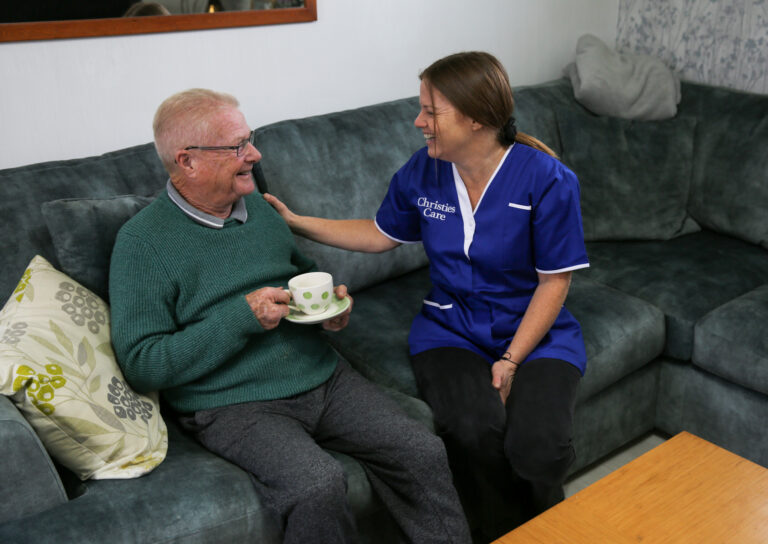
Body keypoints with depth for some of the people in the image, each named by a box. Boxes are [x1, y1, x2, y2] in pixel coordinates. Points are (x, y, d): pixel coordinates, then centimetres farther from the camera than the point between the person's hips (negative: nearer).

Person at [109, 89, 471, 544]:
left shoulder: (259, 210, 13)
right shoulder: (142, 242, -7)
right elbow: (141, 364, -12)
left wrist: (333, 302, 6)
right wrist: (243, 316, -18)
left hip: (323, 376, 6)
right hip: (233, 404, -5)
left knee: (425, 454, -11)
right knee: (319, 486, -30)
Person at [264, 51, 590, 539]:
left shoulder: (547, 179, -12)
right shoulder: (422, 173, 0)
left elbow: (555, 280, -8)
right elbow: (381, 235, 16)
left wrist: (510, 362, -16)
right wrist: (294, 222, 11)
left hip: (534, 333, -2)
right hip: (452, 330, 2)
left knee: (536, 445, -28)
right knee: (474, 427, -30)